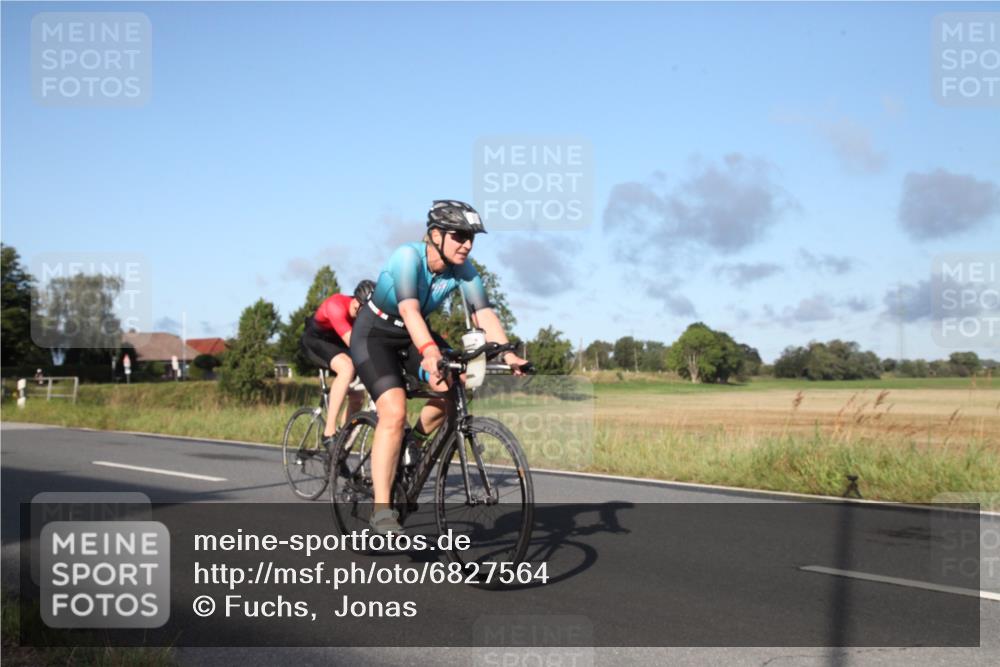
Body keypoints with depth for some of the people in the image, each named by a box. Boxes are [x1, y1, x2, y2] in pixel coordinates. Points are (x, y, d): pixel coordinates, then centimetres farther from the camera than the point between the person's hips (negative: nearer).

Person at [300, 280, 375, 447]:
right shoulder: (337, 305, -35)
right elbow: (352, 342, -46)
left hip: (337, 344, 7)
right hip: (315, 341, -7)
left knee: (357, 396, -5)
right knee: (347, 367, -35)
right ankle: (329, 432, -33)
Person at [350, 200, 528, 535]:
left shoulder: (462, 268, -14)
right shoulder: (408, 256, -30)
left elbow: (484, 313, -21)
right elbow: (409, 310, -45)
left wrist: (507, 354, -37)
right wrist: (430, 353, -61)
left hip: (414, 334, 6)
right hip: (374, 334, -6)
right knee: (394, 412, -24)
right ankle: (381, 511, -17)